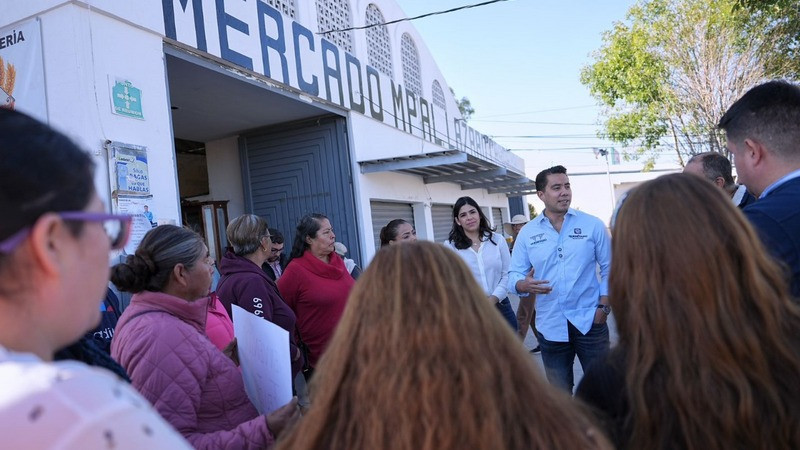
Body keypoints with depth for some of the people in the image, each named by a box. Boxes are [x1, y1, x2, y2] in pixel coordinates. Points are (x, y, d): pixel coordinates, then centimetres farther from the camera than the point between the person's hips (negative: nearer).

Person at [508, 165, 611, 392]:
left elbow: (609, 268, 3)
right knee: (559, 394, 14)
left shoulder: (593, 225, 0)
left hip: (589, 321, -1)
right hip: (550, 326, 1)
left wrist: (604, 307, -7)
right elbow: (514, 275, 1)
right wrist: (524, 285, -21)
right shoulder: (527, 233, 2)